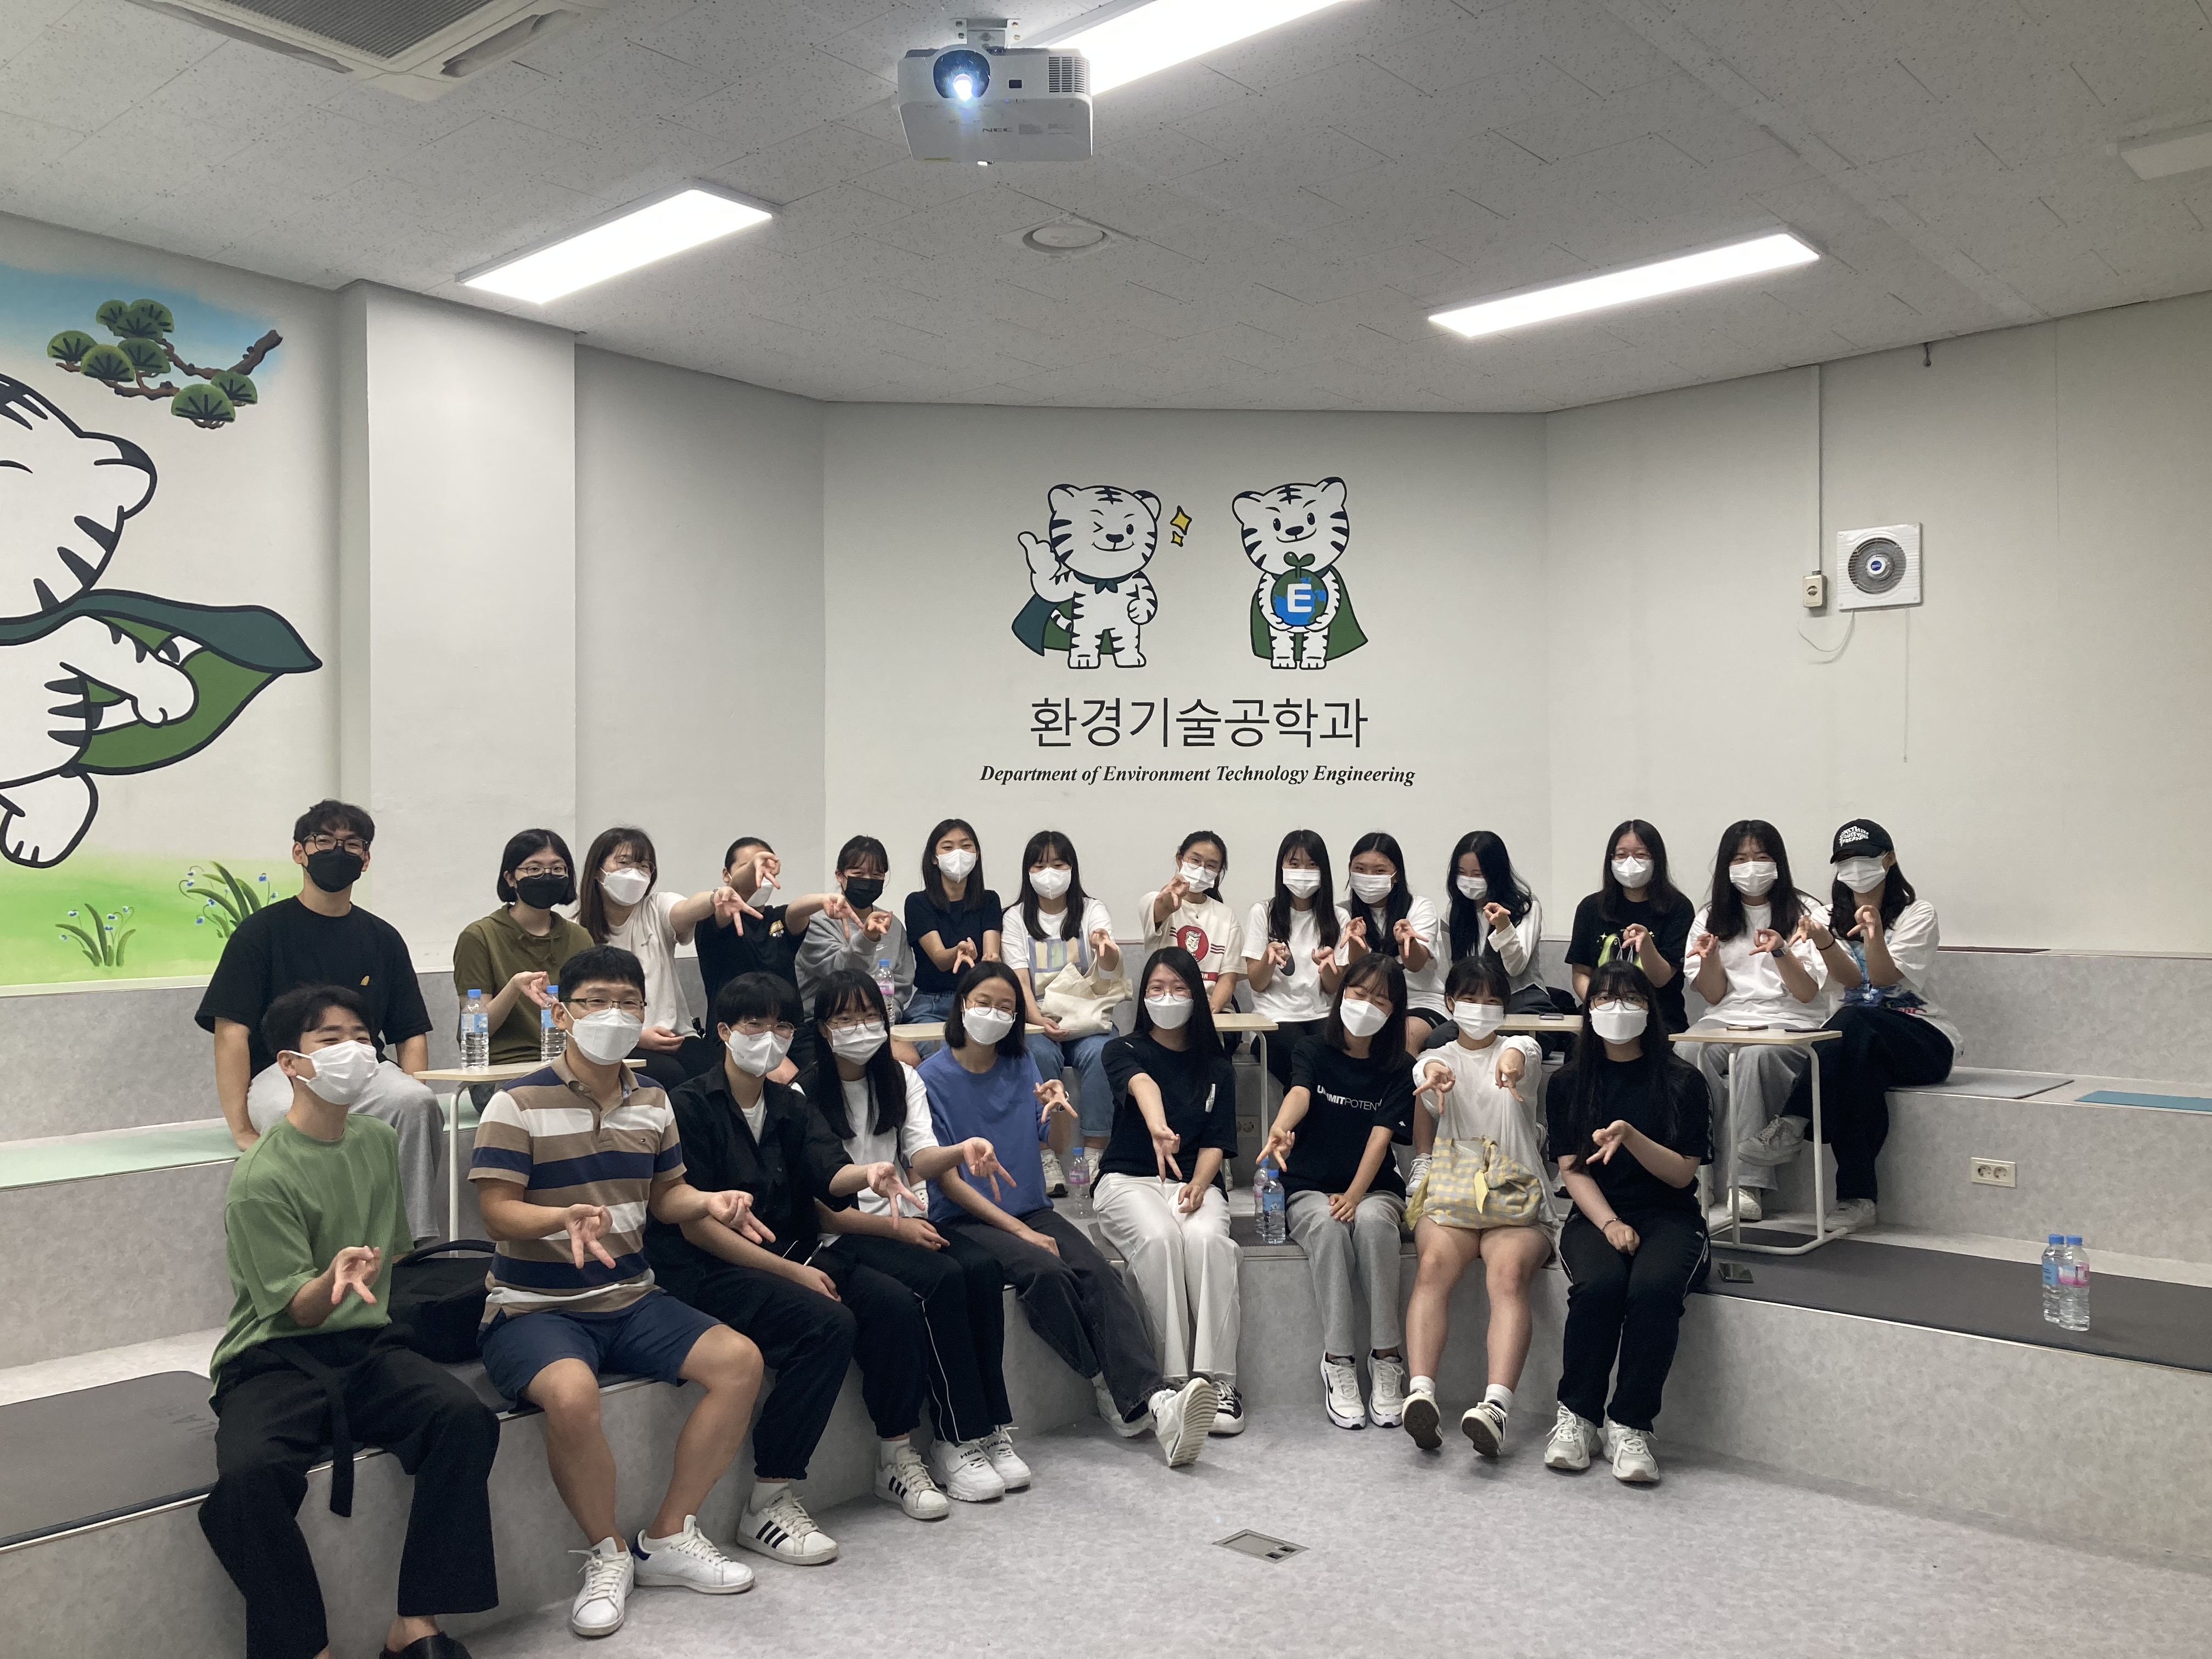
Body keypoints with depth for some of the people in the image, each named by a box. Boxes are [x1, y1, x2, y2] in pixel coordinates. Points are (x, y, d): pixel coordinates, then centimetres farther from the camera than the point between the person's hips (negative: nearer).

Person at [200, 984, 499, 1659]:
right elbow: (294, 1308, -13)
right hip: (275, 1358, -4)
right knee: (249, 1476, -35)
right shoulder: (261, 1177, -10)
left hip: (365, 1345, 5)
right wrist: (334, 1280, -32)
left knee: (466, 1418, -25)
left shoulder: (378, 1140, 9)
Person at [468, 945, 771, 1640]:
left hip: (629, 1299, 6)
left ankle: (669, 1537, 2)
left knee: (740, 1360, -12)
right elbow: (498, 1212, -16)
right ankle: (607, 1554, -8)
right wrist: (566, 1218, -35)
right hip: (534, 1307, -6)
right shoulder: (518, 1104, -10)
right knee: (572, 1393, -36)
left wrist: (708, 1202, -8)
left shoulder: (652, 1101, 9)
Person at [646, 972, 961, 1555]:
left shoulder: (790, 1106, 13)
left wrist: (868, 1174, -30)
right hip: (709, 1270, -6)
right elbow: (695, 1225, -13)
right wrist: (793, 1273, -16)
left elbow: (829, 1176, -5)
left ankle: (897, 1456, 2)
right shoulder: (690, 1107, -7)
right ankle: (767, 1505, -21)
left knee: (894, 1302, -16)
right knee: (829, 1324, -29)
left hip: (793, 1253, 7)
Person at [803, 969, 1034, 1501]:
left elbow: (921, 1159, -3)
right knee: (943, 1279, -30)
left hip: (902, 1222, 5)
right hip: (842, 1237, -5)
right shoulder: (805, 1095, -5)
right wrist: (894, 1228, -16)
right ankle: (958, 1442, -22)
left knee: (984, 1270, -24)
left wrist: (961, 1151, -25)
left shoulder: (901, 1078, 12)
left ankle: (993, 1428, -19)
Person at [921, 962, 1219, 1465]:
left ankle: (1154, 1402, -42)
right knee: (1044, 1270, -32)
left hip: (1031, 1209, 4)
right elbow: (947, 1180, -7)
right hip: (963, 1221, -4)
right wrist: (1020, 1233, -13)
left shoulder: (1021, 1063, 10)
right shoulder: (933, 1078, -4)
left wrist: (1057, 1105, -15)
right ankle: (1108, 1387, -16)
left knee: (1096, 1270, -25)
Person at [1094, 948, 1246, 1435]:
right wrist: (1158, 1128, -44)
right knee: (1158, 1237, -34)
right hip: (1127, 1178, -1)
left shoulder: (1215, 1067, 14)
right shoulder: (1124, 1050, 5)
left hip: (1194, 1180, 2)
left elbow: (1215, 1142, 6)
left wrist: (1198, 1184, -17)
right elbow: (1141, 1084, -21)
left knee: (1207, 1238, -32)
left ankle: (1218, 1381, -29)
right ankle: (1175, 1379, -28)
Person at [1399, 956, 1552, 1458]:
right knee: (1434, 1262, -32)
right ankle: (1421, 1393, -45)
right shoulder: (1435, 1062, 18)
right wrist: (1436, 1072, -33)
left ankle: (1496, 1406, -48)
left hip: (1516, 1201, -1)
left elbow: (1520, 1057, -13)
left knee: (1510, 1271, -33)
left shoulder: (1521, 1049, 14)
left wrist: (1512, 1062, -42)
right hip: (1448, 1199, 1)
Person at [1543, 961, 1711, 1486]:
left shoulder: (1683, 1081, 5)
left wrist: (1630, 1137, -18)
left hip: (1669, 1218, -1)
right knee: (1599, 1284, -32)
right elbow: (1573, 1170, 3)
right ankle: (1576, 1417, -17)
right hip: (1595, 1215, 1)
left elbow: (1682, 1173, 0)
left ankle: (1629, 1426, -22)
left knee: (1654, 1289, -34)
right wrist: (1610, 1223, -15)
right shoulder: (1570, 1083, 10)